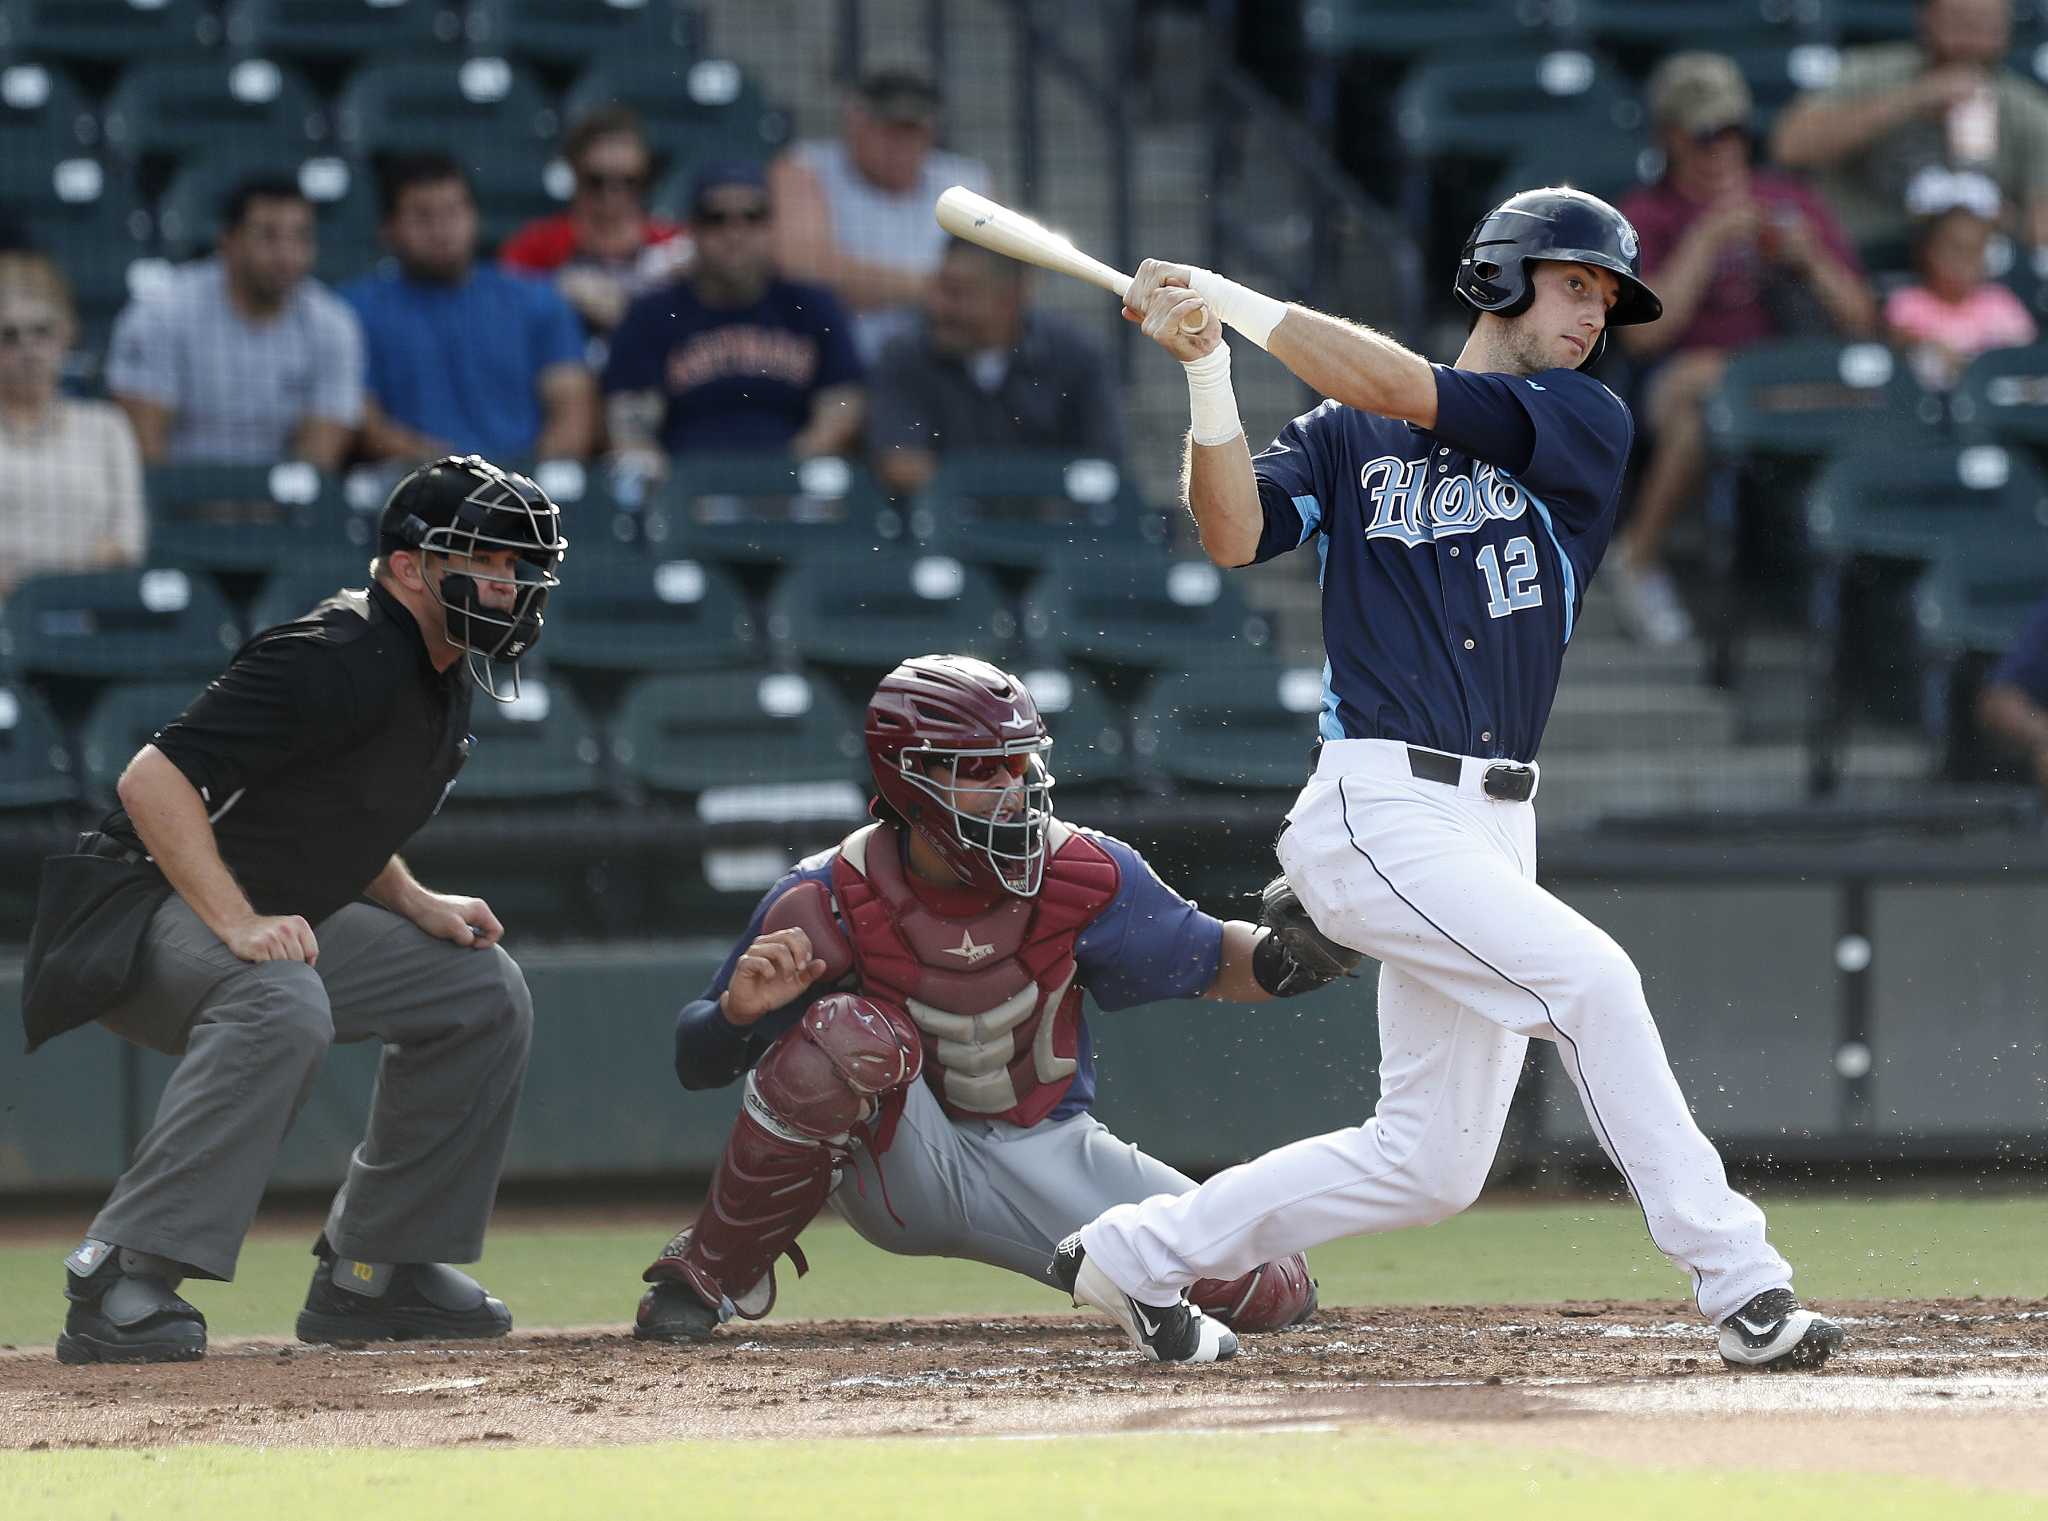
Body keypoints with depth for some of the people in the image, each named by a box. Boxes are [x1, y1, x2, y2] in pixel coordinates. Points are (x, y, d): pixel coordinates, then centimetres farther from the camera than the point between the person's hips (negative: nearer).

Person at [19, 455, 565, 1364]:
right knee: (282, 1000, -39)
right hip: (141, 910, -10)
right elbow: (152, 778, -29)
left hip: (267, 917, 10)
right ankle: (118, 1284, -38)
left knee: (482, 991, 9)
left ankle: (371, 1272, 13)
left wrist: (415, 903, 5)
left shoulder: (435, 676, 9)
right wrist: (237, 924, -35)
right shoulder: (340, 659, -23)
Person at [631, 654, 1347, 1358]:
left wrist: (1285, 954, -23)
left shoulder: (1081, 875, -13)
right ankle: (710, 1274, -15)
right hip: (895, 1163, -3)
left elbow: (1210, 961, 1)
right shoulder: (829, 904, -18)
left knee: (1273, 1294, -12)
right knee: (855, 1034, -36)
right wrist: (740, 1007, -36)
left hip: (1046, 1158, 3)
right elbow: (697, 1063, -12)